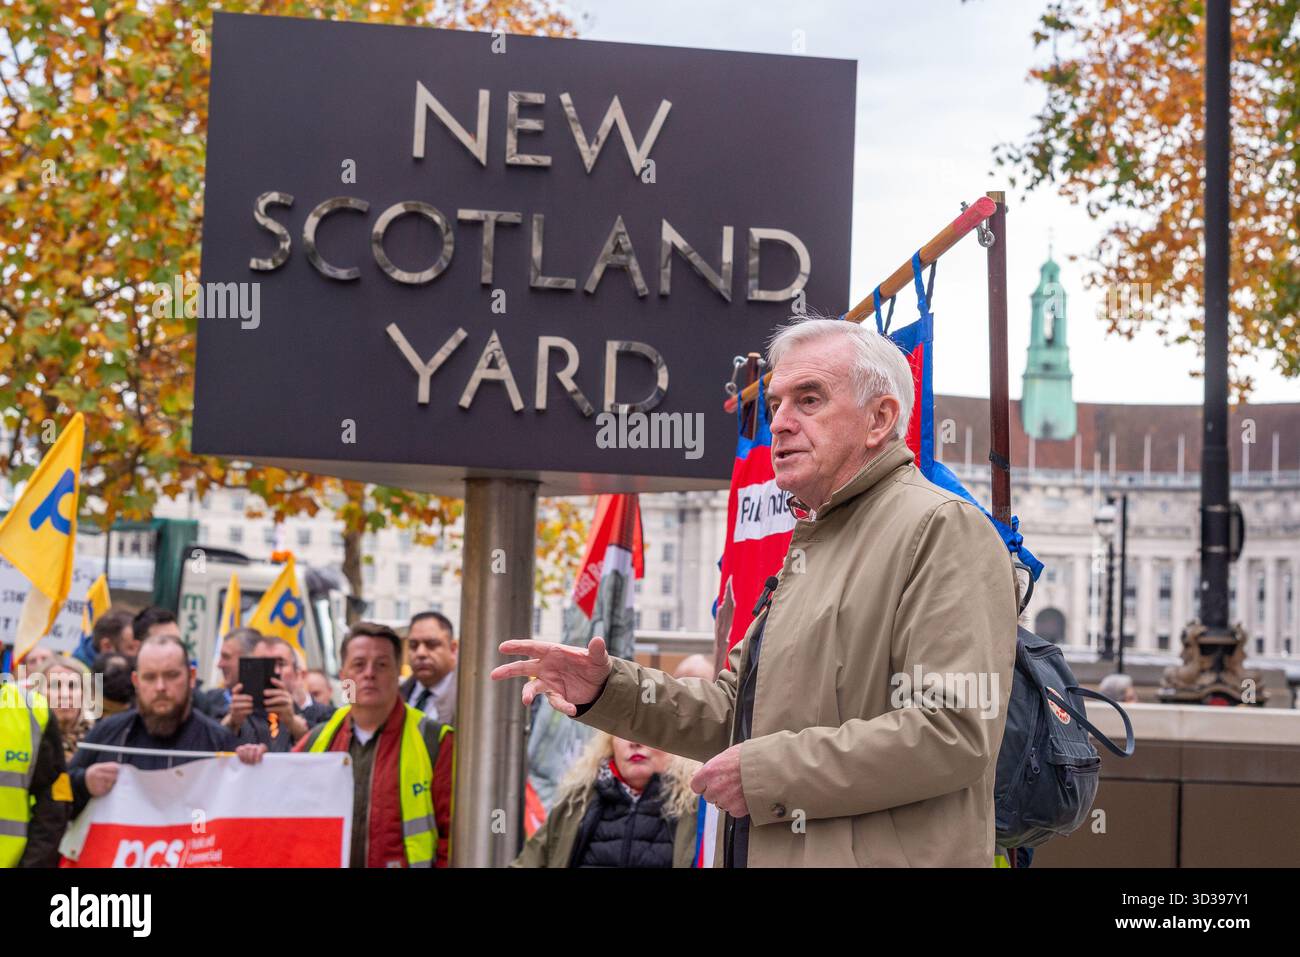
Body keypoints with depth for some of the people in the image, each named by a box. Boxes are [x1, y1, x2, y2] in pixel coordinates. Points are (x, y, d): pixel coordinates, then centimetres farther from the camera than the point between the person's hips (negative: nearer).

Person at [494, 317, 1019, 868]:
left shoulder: (943, 528, -13)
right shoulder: (812, 543, 18)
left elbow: (953, 730, -23)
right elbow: (735, 713, 18)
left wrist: (767, 773, -20)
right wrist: (607, 689, 2)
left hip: (875, 856, -8)